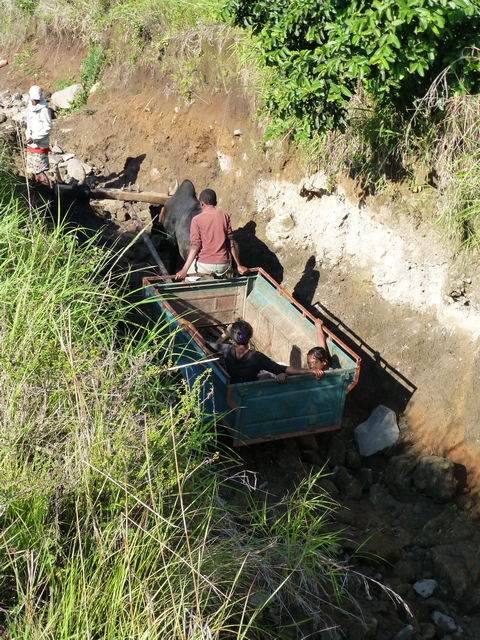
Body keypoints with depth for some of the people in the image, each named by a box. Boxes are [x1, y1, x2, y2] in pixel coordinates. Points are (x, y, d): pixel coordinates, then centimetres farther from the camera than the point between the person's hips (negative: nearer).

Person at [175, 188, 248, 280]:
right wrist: (239, 266, 8)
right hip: (223, 266, 2)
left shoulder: (197, 219, -5)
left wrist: (184, 270, -17)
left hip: (204, 265, -2)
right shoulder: (225, 216, 2)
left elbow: (195, 246, -14)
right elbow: (231, 243, 3)